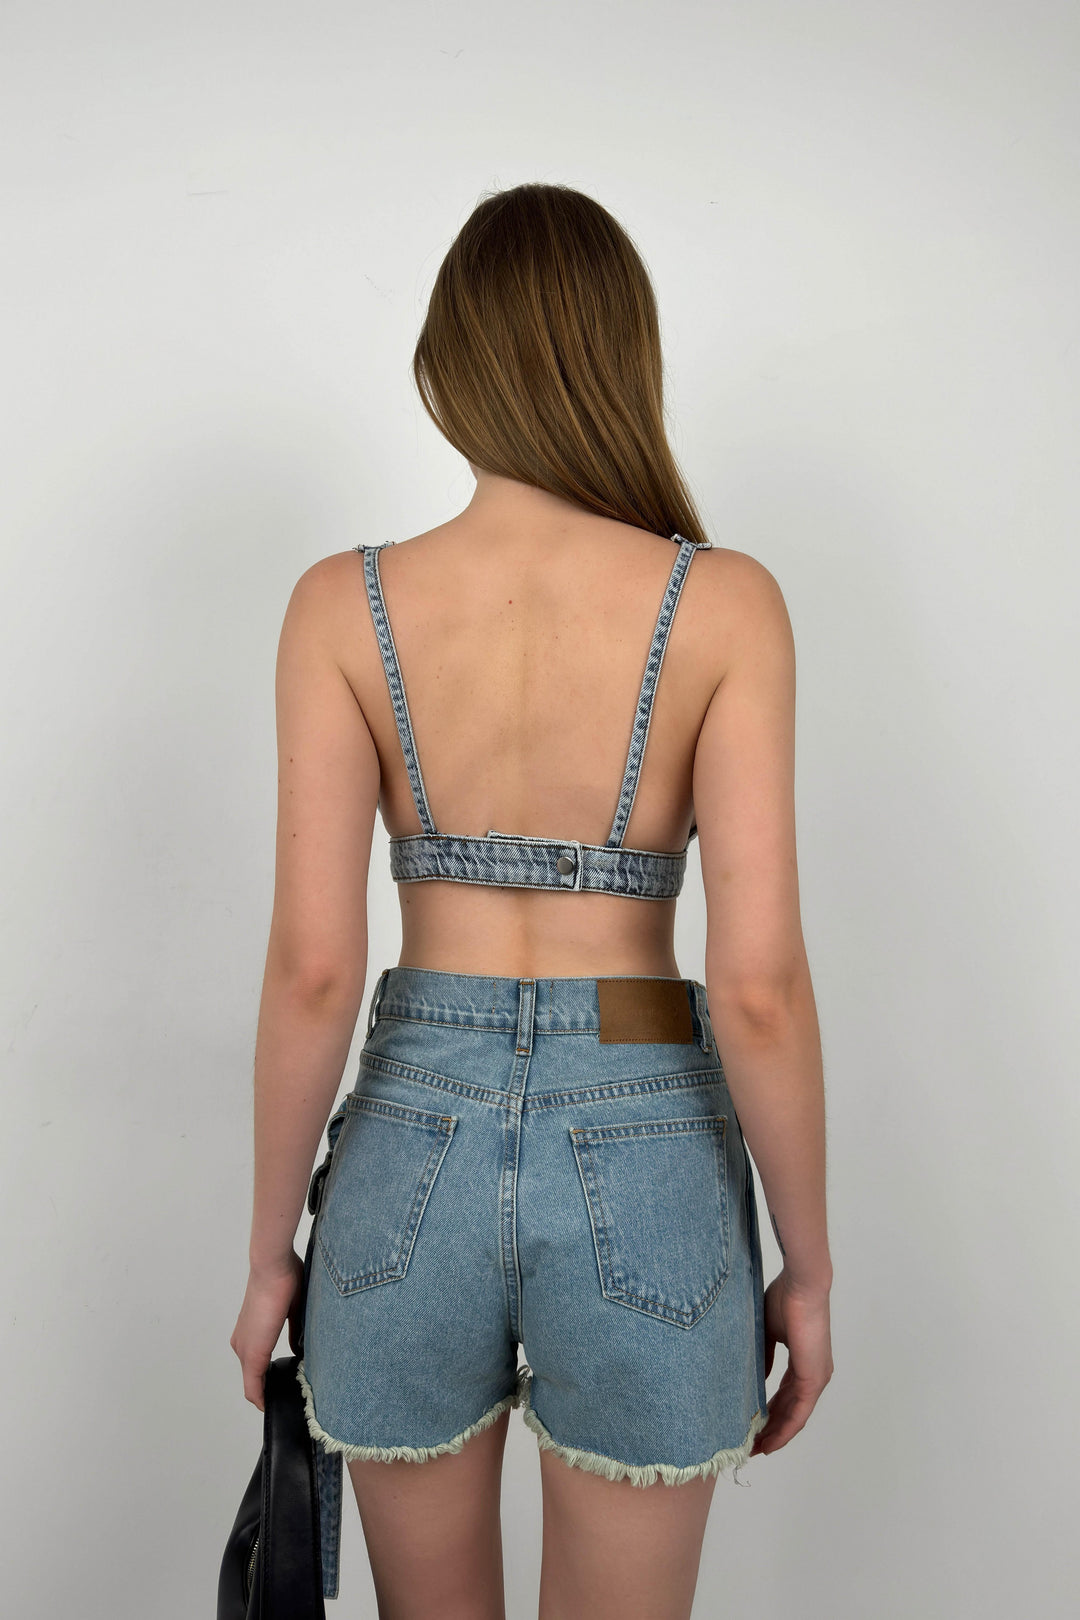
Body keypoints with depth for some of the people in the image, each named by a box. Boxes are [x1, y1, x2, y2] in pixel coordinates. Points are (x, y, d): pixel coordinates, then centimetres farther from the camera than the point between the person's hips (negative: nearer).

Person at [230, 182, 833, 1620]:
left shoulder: (345, 603, -7)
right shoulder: (724, 602, -10)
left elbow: (311, 967, -11)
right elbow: (759, 983, -14)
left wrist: (270, 1250, 3)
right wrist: (809, 1266, 0)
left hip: (414, 1153, 1)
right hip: (643, 1167, -1)